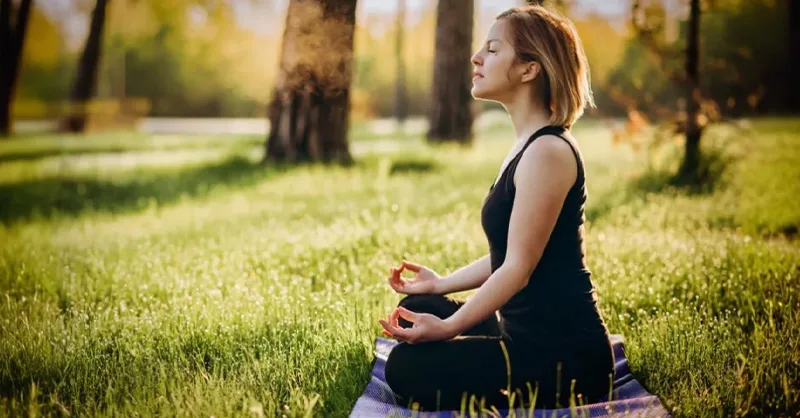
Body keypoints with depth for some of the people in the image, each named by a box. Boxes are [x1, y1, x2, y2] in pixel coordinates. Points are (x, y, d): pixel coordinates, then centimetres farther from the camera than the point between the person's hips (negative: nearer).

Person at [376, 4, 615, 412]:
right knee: (418, 305, 19)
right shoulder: (529, 144, 11)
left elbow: (520, 266, -21)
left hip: (562, 354, -10)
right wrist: (442, 284, 20)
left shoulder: (547, 151, -20)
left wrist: (448, 327, -19)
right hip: (530, 335, 10)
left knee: (407, 368, -13)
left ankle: (544, 402, -1)